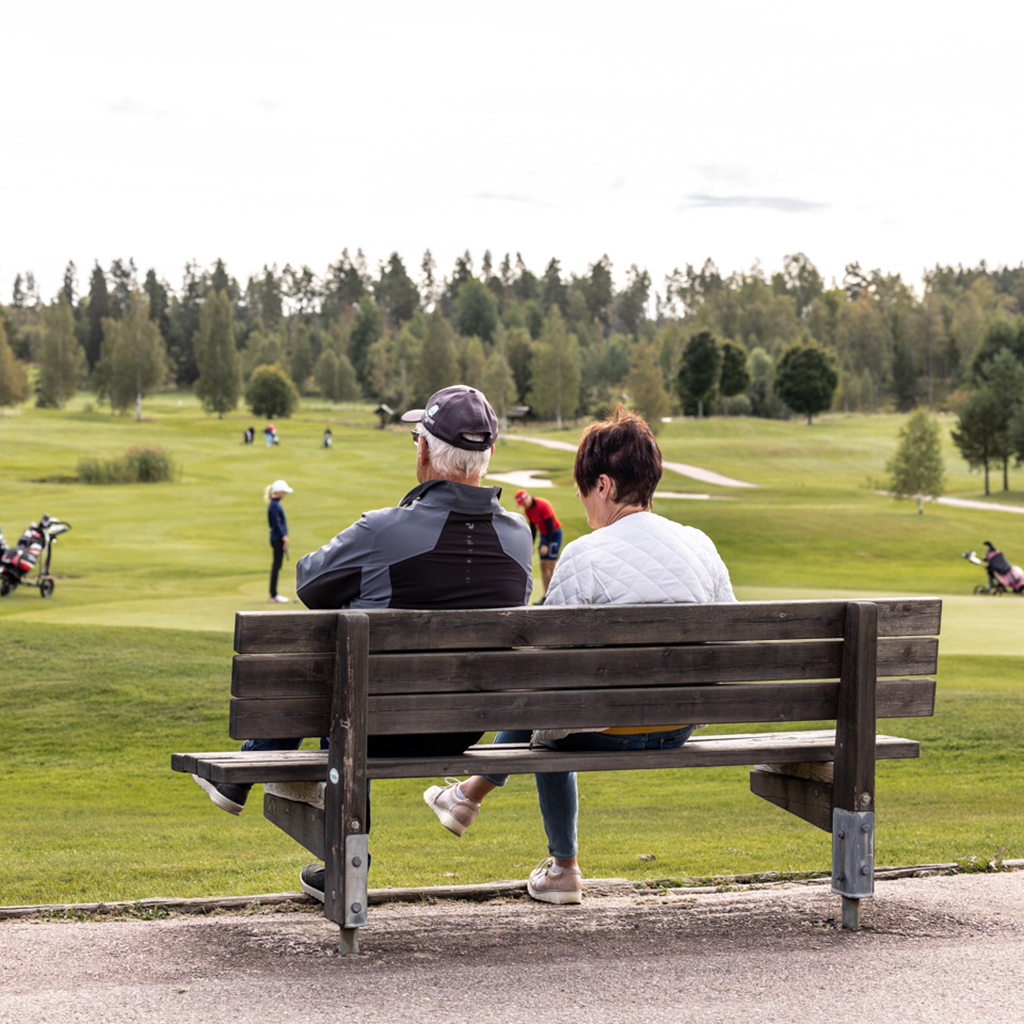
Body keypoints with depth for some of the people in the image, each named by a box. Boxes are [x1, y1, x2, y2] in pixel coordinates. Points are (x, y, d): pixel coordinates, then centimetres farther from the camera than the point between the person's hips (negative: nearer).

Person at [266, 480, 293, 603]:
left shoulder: (275, 504, 15)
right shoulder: (274, 505, -15)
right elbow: (276, 524, -19)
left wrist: (284, 537, 18)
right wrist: (284, 537, -19)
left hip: (277, 539, 10)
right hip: (278, 539, -10)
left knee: (276, 565, 12)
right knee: (277, 565, -7)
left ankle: (274, 594, 17)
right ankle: (274, 595, -5)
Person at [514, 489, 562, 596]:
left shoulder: (543, 505, -21)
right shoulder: (527, 509, 2)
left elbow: (550, 526, -21)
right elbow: (533, 528, 11)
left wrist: (546, 544, -23)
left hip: (554, 534, -8)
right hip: (544, 535, 8)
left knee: (550, 566, -12)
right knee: (543, 565, 2)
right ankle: (546, 595, 3)